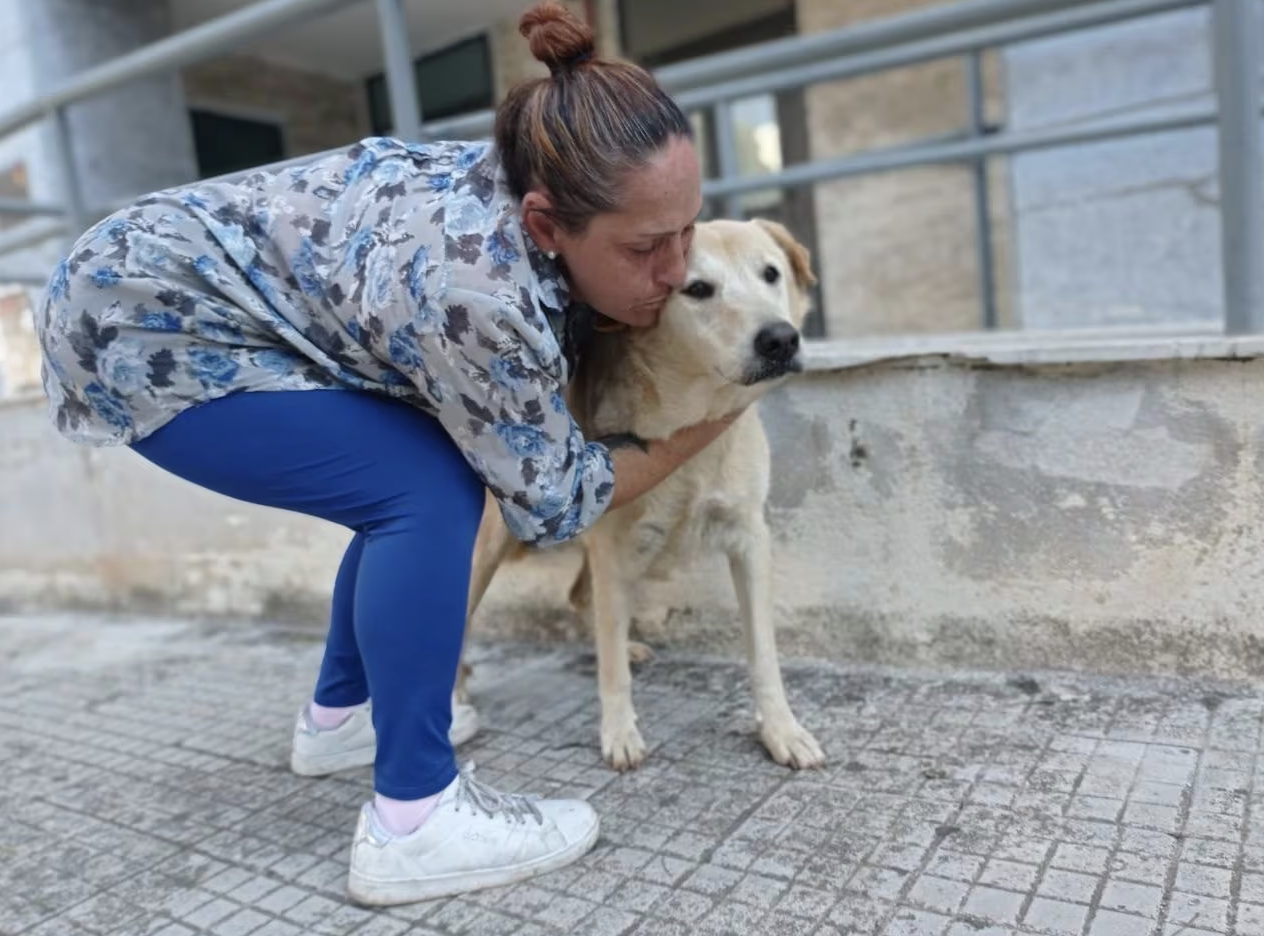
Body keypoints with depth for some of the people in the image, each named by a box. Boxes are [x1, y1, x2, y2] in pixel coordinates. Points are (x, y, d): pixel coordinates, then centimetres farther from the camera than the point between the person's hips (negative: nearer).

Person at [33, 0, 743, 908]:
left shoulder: (526, 187, -10)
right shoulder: (475, 284, -35)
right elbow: (551, 500, -20)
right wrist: (702, 427, -11)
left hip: (186, 288, 9)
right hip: (142, 326, -9)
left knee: (411, 489, 11)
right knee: (429, 496, -19)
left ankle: (339, 716, 27)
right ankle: (411, 822, -9)